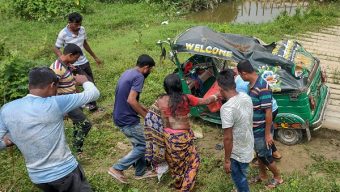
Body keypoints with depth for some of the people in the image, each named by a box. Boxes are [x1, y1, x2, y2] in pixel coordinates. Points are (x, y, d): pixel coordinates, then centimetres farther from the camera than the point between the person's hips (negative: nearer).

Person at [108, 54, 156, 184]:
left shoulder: (128, 73, 12)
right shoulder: (139, 77, -18)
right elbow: (131, 100, -26)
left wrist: (144, 109, 19)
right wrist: (145, 115, -14)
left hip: (120, 117, 10)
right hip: (128, 119, -10)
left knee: (138, 144, 20)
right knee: (144, 145, 2)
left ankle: (141, 172, 32)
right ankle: (117, 168, 4)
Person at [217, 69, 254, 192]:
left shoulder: (227, 108, -31)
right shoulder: (246, 97, -7)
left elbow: (228, 138, -25)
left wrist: (227, 160, -14)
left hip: (238, 153, -7)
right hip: (248, 147, 7)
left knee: (239, 178, 16)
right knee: (242, 175, 29)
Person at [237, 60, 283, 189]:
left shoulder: (262, 87, -29)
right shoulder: (251, 84, 0)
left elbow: (268, 112, -26)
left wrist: (268, 134, -22)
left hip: (262, 130, -8)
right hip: (254, 129, 8)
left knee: (265, 156, 10)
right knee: (259, 153, 24)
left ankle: (278, 177, 33)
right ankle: (262, 175, 45)